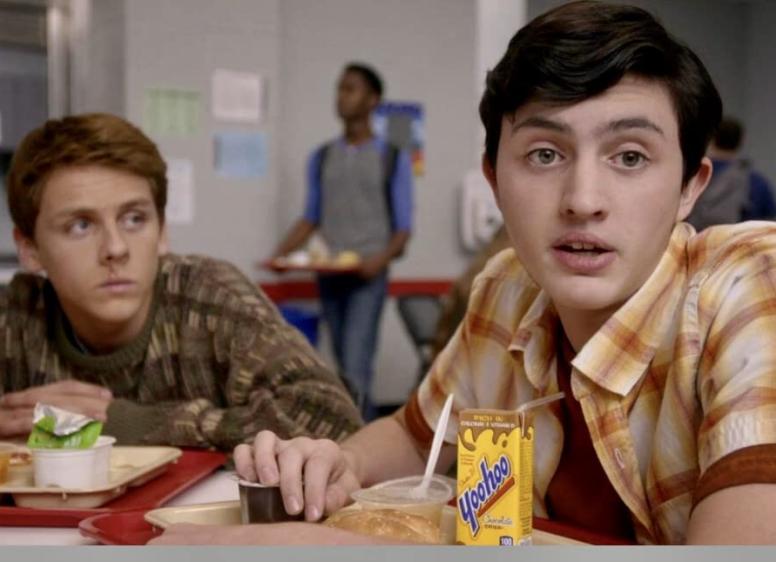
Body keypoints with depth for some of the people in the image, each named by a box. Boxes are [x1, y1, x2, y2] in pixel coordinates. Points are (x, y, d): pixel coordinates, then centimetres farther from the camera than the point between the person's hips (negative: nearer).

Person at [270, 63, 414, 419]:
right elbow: (311, 218, 16)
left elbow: (403, 226, 0)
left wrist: (381, 258, -18)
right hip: (329, 274, 4)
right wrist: (281, 253, 0)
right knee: (346, 367, 7)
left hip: (367, 275, -4)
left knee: (355, 366, -15)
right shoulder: (322, 158, 13)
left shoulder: (393, 158, 3)